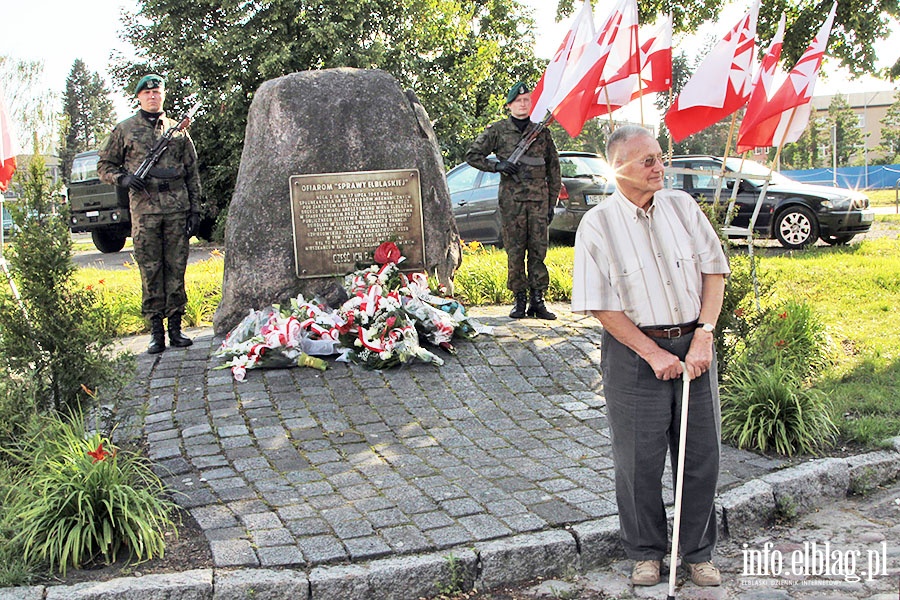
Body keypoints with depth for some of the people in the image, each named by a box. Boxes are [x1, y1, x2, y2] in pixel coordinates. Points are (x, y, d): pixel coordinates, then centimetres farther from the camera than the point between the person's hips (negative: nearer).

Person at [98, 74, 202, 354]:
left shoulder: (178, 130, 14)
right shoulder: (125, 130, 11)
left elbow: (192, 173, 14)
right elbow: (104, 165, 14)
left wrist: (195, 209, 7)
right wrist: (123, 178, -8)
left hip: (177, 209, 1)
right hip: (144, 210, -1)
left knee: (176, 270, 2)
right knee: (150, 272, 0)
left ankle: (175, 327, 10)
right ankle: (156, 331, 6)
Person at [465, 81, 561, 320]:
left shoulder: (541, 131, 12)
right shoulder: (498, 130, 7)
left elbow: (553, 168, 16)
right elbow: (472, 155, 10)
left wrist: (552, 202, 11)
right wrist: (497, 165, -6)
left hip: (539, 199, 2)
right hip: (511, 199, -1)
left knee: (538, 250, 0)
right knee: (515, 252, -1)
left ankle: (537, 301, 5)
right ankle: (519, 300, 7)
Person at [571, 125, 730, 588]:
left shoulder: (682, 206, 4)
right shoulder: (597, 224, -8)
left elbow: (714, 270, 4)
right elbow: (601, 306, -9)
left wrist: (703, 336, -7)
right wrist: (653, 353, -12)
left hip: (693, 345, 4)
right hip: (634, 351, -3)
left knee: (702, 454, 9)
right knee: (639, 459, 5)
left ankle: (698, 552, 28)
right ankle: (645, 553, 26)